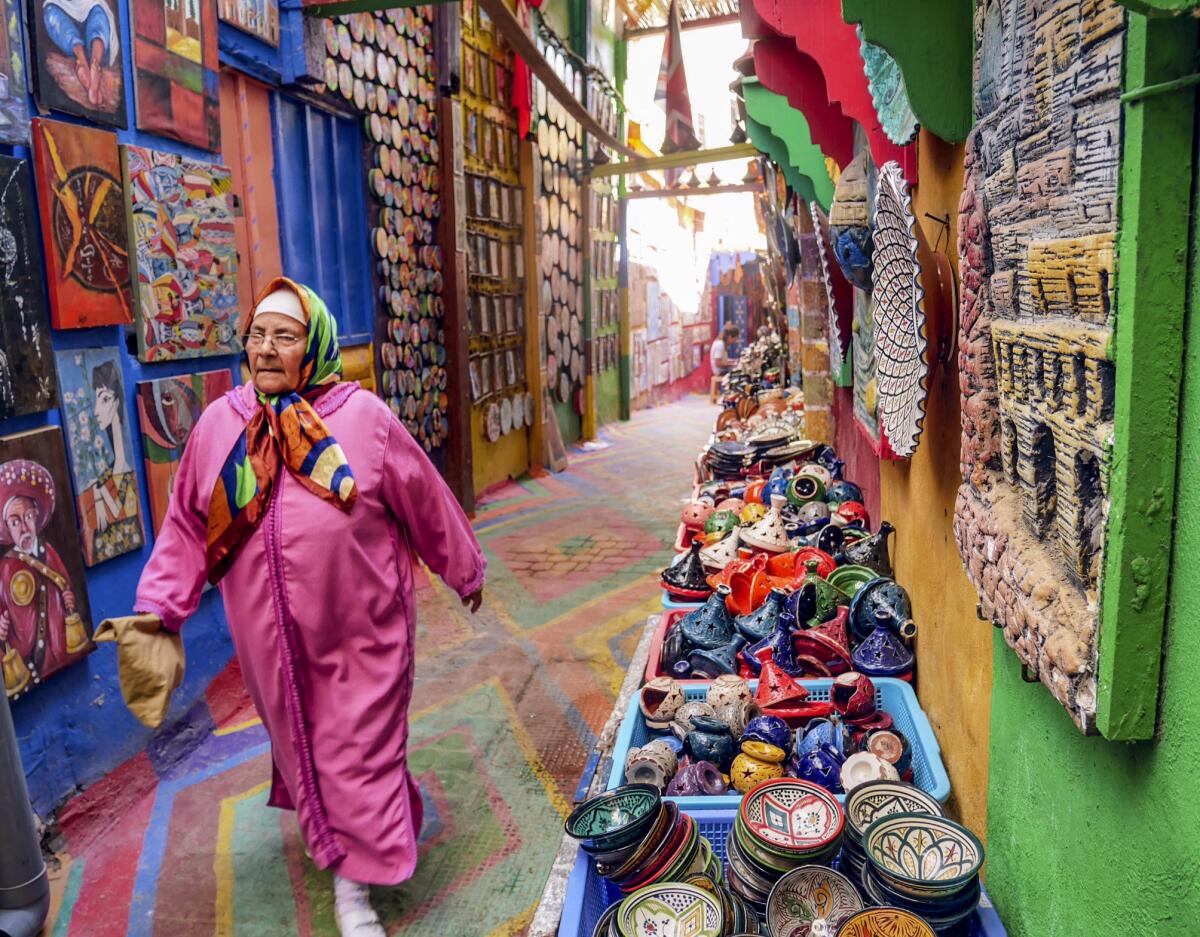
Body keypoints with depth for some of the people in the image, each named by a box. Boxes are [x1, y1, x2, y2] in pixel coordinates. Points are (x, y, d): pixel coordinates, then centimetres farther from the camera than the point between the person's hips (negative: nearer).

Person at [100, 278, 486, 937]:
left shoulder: (364, 417, -10)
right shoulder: (219, 424, -1)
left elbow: (426, 504, -1)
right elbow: (187, 523, 7)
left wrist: (464, 571, 8)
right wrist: (160, 605, 2)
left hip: (361, 629, -3)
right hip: (271, 634, 4)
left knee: (359, 746, 5)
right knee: (299, 737, 20)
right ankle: (333, 844, 46)